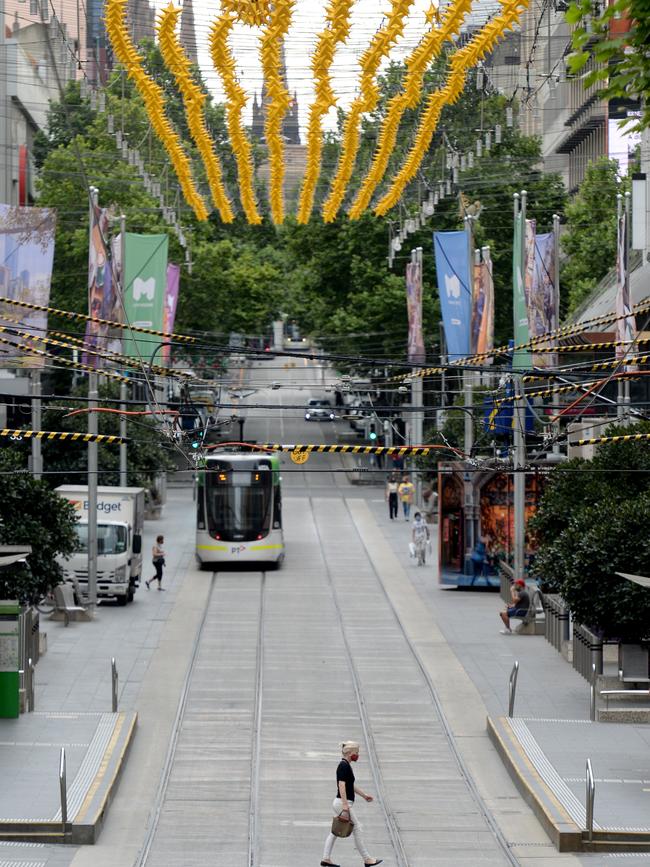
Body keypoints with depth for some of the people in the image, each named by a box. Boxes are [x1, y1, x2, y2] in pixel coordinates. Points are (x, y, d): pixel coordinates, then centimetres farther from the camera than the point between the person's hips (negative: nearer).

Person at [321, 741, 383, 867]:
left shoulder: (346, 765, 14)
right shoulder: (344, 766, -16)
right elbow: (341, 785, -23)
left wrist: (364, 795, 28)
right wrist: (345, 805, -25)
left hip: (340, 803, 10)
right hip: (343, 803, -10)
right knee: (358, 829, -2)